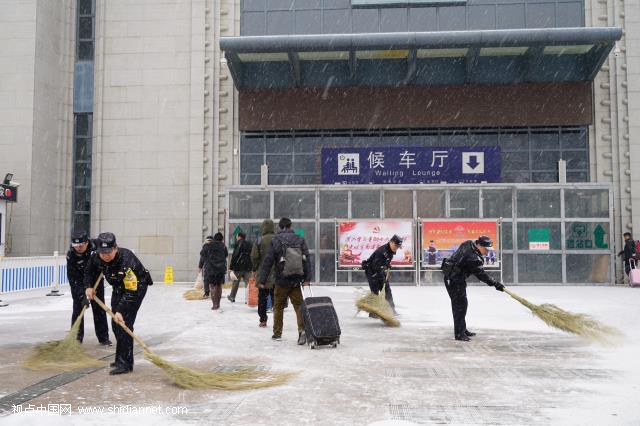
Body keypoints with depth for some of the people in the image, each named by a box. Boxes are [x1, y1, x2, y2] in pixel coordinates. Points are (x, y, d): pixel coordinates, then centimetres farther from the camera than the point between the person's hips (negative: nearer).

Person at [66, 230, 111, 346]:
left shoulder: (96, 246, -25)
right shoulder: (71, 255, -28)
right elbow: (73, 279, -26)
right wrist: (82, 296, -33)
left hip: (96, 280, 1)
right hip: (79, 284, -1)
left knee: (99, 309, 4)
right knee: (77, 309, -4)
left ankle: (103, 337, 12)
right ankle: (77, 337, 8)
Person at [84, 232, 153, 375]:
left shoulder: (126, 260, -38)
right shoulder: (96, 257, -18)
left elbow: (131, 291, -36)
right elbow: (89, 271, 8)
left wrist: (120, 311, -39)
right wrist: (88, 287, -6)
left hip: (136, 286, -7)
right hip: (118, 287, 8)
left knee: (124, 323, -17)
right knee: (115, 324, 12)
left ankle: (125, 363, -12)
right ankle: (122, 358, 28)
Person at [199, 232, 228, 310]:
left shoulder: (207, 246, -2)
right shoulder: (222, 245, 3)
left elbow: (203, 256, 3)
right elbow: (226, 255, 11)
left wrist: (200, 266, 13)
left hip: (210, 268, -2)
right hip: (221, 268, 2)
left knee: (212, 286, 1)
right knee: (219, 285, 13)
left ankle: (214, 304, -8)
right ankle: (218, 304, 20)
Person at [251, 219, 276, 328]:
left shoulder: (260, 240, -7)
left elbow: (254, 256, -8)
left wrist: (256, 269, 7)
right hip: (276, 273, 2)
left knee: (262, 297, 10)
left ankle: (263, 320, 12)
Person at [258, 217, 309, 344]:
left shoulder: (275, 240, -5)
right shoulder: (300, 240, 4)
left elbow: (268, 261, -7)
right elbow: (306, 259, 2)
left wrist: (262, 280, -3)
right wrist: (306, 279, 5)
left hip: (281, 281, -2)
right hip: (296, 281, 2)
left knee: (278, 306, 12)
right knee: (299, 305, 7)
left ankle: (277, 333, 20)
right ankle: (302, 329, -10)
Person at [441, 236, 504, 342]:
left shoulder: (468, 244, 1)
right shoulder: (473, 258, -27)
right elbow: (481, 274, -21)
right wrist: (495, 284, -15)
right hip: (454, 280, -11)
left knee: (462, 304, 18)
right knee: (459, 304, -9)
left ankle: (462, 330, 28)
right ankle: (459, 333, -6)